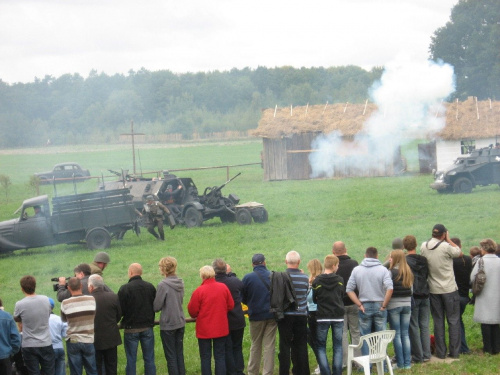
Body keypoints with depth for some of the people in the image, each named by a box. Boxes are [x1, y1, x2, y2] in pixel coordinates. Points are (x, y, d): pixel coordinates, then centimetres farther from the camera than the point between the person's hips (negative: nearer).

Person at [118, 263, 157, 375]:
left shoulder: (124, 289, -13)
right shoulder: (150, 287, 0)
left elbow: (120, 310, -11)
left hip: (131, 329, -3)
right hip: (148, 327, 3)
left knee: (131, 360, 4)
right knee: (149, 359, 9)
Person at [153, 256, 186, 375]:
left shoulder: (163, 285, -19)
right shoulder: (180, 283, 2)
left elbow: (156, 306, -14)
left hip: (168, 325, -6)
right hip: (180, 323, 6)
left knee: (171, 356, 3)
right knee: (179, 354, 15)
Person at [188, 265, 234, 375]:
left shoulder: (198, 291, -15)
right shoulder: (223, 287, -4)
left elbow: (192, 311, -10)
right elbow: (230, 305, 5)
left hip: (204, 329, -3)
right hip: (221, 328, 3)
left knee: (205, 357, 7)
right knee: (220, 356, 10)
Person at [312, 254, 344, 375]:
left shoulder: (317, 281, -8)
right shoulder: (340, 280, -3)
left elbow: (314, 299, 0)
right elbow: (342, 297, 8)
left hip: (322, 317, -1)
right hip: (338, 317, 1)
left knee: (321, 347, 8)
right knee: (338, 347, 9)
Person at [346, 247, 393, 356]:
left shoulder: (356, 270, 2)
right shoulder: (383, 270, -4)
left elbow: (349, 290, -3)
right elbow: (389, 289, -17)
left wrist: (359, 305, -3)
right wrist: (384, 305, -9)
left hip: (364, 307, 1)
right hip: (379, 306, -1)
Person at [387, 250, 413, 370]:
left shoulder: (392, 272, -13)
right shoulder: (408, 272, 7)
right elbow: (411, 289, 11)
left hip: (394, 305, -5)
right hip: (407, 304, 5)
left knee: (397, 334, 2)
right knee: (405, 334, 9)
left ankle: (400, 363, 4)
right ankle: (407, 363, 9)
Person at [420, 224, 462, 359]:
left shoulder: (423, 247, -3)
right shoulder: (446, 247, -17)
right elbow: (459, 253, -2)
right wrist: (448, 240, 6)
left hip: (434, 290, 4)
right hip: (449, 289, -4)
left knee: (438, 321, 9)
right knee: (453, 321, 6)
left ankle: (441, 352, 9)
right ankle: (454, 351, 7)